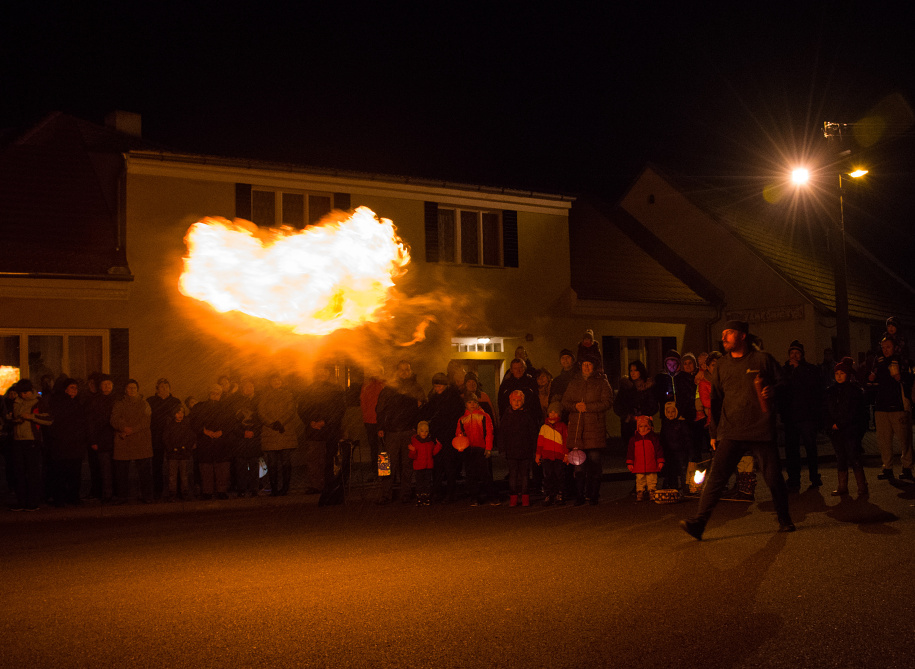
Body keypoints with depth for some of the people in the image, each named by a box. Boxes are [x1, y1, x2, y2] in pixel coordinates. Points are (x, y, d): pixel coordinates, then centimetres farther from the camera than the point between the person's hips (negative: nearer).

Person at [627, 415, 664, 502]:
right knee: (640, 481, 5)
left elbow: (659, 450, 5)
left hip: (651, 466, -1)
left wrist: (660, 461, 1)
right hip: (639, 467, 1)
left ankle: (652, 494, 10)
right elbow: (630, 451, 9)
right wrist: (629, 463, 5)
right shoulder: (633, 439, 7)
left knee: (652, 481, 1)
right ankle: (639, 494, 12)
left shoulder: (653, 437, 4)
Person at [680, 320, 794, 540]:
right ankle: (699, 522, -10)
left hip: (762, 430, -1)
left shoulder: (763, 359, 1)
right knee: (716, 477, -9)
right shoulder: (722, 365, 11)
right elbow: (716, 400, 16)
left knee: (774, 477, 7)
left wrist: (772, 392, -14)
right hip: (731, 433, 2)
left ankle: (784, 520, 29)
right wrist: (714, 433, 15)